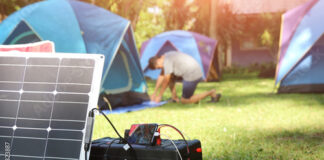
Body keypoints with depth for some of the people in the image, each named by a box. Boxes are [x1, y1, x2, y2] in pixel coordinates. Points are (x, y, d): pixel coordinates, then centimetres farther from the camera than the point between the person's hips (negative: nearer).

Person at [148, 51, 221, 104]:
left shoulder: (167, 61, -19)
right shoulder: (166, 57, 11)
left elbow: (166, 81, -14)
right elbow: (161, 76, 18)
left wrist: (159, 96, -4)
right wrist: (154, 93, 20)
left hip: (192, 75, -10)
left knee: (184, 101, 3)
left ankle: (211, 93, 0)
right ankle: (174, 98, 14)